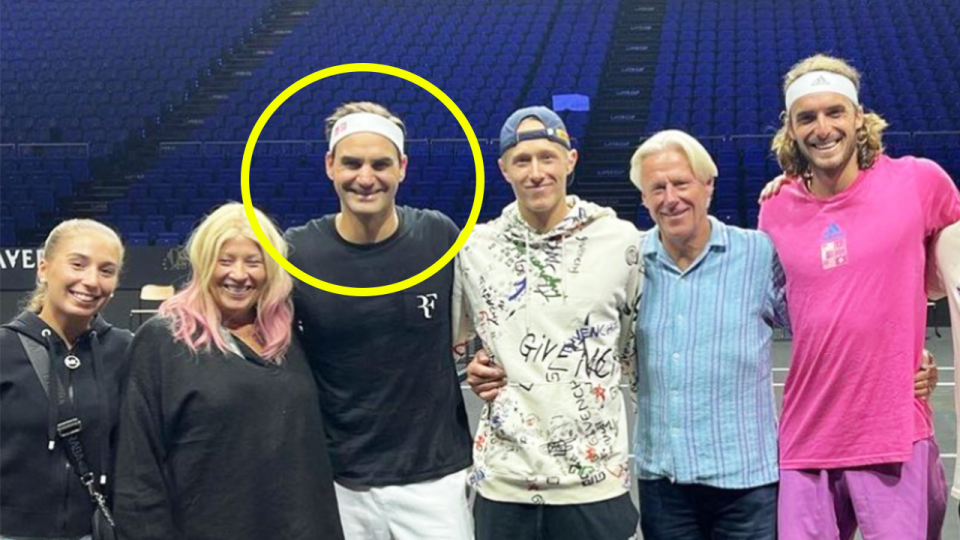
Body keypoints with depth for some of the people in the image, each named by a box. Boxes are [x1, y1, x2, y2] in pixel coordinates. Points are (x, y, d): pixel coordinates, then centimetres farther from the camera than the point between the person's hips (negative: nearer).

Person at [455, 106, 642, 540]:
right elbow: (446, 345, 16)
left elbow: (639, 350, 7)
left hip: (596, 481, -1)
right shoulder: (474, 248, 2)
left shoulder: (620, 240, -3)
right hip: (502, 482, 2)